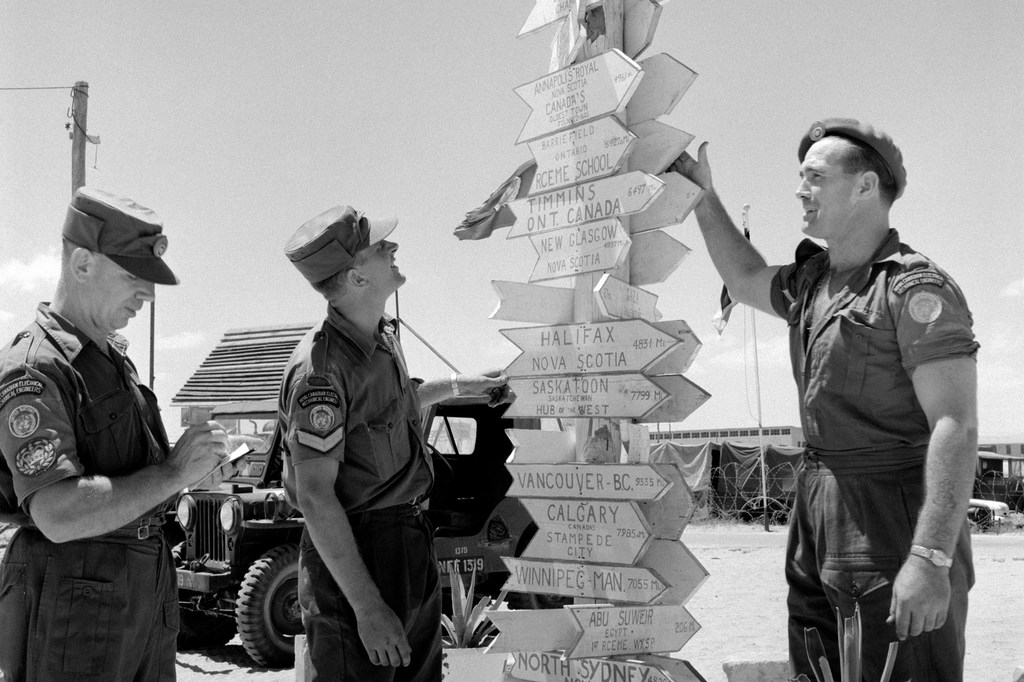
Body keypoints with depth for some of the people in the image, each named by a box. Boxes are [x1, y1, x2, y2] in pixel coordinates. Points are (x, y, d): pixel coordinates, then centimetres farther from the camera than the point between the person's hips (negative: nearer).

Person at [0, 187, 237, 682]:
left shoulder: (114, 358, 14)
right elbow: (60, 516, -27)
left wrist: (197, 464, 6)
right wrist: (174, 472, -21)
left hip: (147, 588, 9)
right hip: (73, 602, -9)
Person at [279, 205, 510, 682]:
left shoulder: (382, 336, 7)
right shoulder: (321, 368, -23)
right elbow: (314, 497, -25)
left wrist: (456, 386, 27)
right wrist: (367, 607, -26)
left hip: (411, 546, 9)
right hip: (354, 556, -9)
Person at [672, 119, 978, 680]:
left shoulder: (916, 288, -14)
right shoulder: (812, 281, 12)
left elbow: (956, 427, -21)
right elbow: (748, 279, 33)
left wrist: (931, 559, -28)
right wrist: (704, 197, 23)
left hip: (892, 517, -8)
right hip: (816, 512, 9)